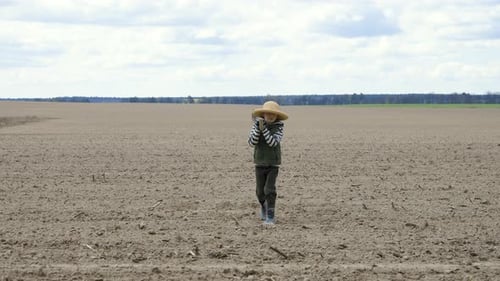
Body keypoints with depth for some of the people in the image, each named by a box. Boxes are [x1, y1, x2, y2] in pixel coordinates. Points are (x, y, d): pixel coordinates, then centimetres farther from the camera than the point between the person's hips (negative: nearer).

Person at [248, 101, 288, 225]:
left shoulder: (278, 127, -9)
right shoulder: (256, 125, -5)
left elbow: (273, 142, -22)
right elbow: (252, 142, -14)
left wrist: (264, 129, -26)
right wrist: (258, 128, -24)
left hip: (273, 164, -2)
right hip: (260, 163, 2)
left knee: (269, 190, -11)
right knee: (260, 191, 10)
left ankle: (270, 217, -3)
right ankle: (264, 206, 41)